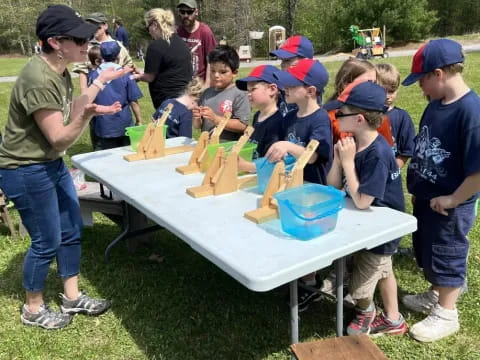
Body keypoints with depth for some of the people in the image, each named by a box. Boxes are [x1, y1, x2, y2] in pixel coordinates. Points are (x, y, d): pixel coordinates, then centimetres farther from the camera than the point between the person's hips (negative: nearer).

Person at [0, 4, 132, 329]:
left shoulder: (59, 71, 3)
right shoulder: (39, 80, -27)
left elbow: (71, 109, 14)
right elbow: (60, 138, -25)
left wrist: (100, 82, 14)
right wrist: (87, 116, -43)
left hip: (52, 164, 10)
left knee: (71, 231, 14)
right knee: (47, 242, 3)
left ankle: (73, 298, 31)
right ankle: (33, 309, 26)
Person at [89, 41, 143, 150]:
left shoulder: (93, 75, 0)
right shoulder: (125, 75, -6)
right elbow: (133, 101, -5)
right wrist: (139, 120, 6)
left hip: (102, 127, 2)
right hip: (123, 125, -1)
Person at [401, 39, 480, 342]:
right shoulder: (436, 104, 1)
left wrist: (454, 199, -21)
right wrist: (415, 180, 10)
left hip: (449, 205, -8)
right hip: (425, 197, 8)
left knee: (446, 258, 10)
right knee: (427, 253, 23)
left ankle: (446, 315, 30)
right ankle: (435, 296, 45)